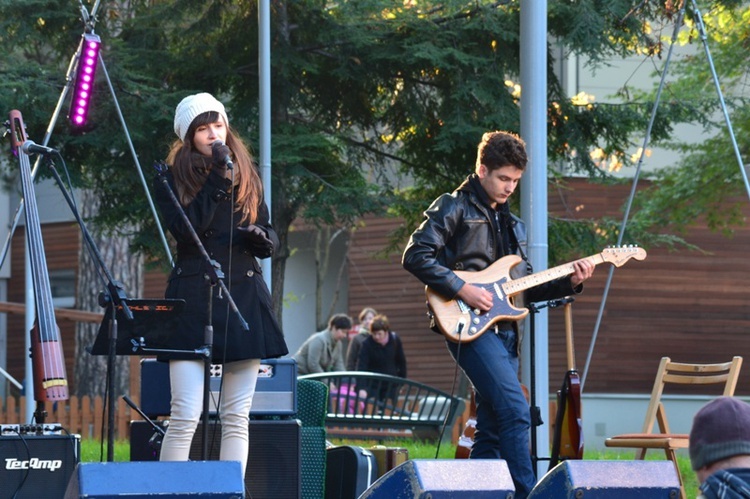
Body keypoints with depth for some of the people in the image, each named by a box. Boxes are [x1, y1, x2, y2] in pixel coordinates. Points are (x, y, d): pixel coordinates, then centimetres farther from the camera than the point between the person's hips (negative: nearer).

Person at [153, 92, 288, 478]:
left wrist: (262, 240, -4)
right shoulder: (171, 181, 4)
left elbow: (270, 235, 20)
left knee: (236, 418, 3)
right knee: (185, 416, -12)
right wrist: (217, 179, -13)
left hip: (243, 298, 4)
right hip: (193, 298, -4)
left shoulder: (247, 177, 15)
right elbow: (185, 230, -13)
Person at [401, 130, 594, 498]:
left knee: (492, 431, 5)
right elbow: (415, 256, -11)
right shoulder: (454, 208, -1)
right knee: (515, 411, -20)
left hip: (503, 329, 8)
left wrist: (568, 283, 8)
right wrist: (461, 290, -18)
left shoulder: (511, 223, 23)